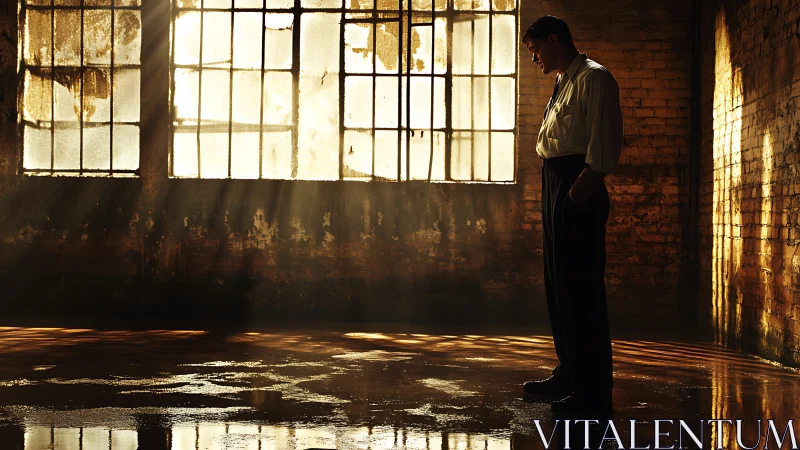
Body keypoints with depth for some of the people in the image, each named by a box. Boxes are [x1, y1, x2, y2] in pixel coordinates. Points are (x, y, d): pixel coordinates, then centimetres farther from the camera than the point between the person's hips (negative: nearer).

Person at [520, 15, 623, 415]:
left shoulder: (594, 79, -7)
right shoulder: (563, 84, 22)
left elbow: (604, 143, -16)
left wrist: (581, 190, -23)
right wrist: (556, 189, 13)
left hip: (578, 190, -10)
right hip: (555, 185, 10)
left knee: (579, 286, -10)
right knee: (558, 282, 14)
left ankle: (593, 393, -6)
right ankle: (569, 374, 25)